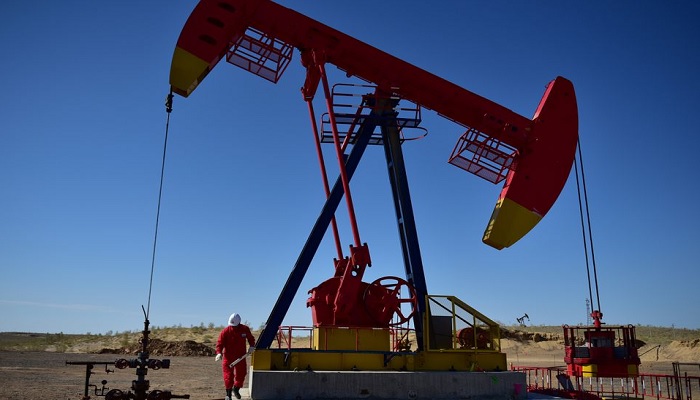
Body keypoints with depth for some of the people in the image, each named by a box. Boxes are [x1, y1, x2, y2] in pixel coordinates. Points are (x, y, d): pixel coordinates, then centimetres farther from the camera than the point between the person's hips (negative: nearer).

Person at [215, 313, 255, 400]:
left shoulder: (245, 329, -5)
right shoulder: (225, 331, -14)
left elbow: (250, 338, 12)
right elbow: (220, 343, -15)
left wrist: (252, 346, -4)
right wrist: (219, 353, -30)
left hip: (241, 356, 3)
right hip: (228, 357, -3)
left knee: (241, 373, 10)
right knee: (228, 375, -3)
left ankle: (236, 389, 36)